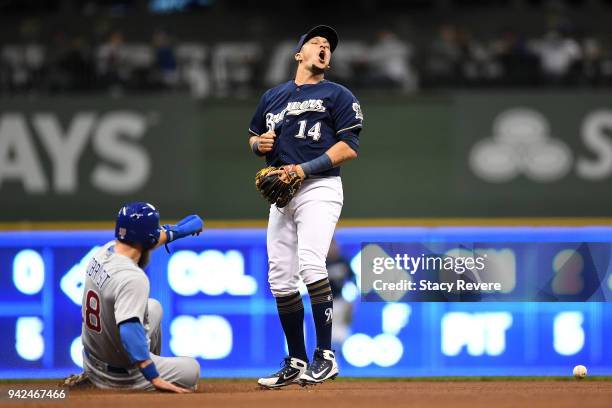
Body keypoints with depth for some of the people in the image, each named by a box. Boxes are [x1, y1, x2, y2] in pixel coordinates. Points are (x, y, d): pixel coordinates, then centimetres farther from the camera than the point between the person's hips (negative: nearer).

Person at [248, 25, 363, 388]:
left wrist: (305, 168, -15)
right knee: (280, 278, 3)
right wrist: (259, 144, 3)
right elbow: (254, 138, 28)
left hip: (319, 189, -6)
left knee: (310, 264, -25)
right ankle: (296, 363, 13)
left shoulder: (338, 95, 4)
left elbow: (350, 147, -6)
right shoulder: (273, 96, 19)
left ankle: (326, 356, -20)